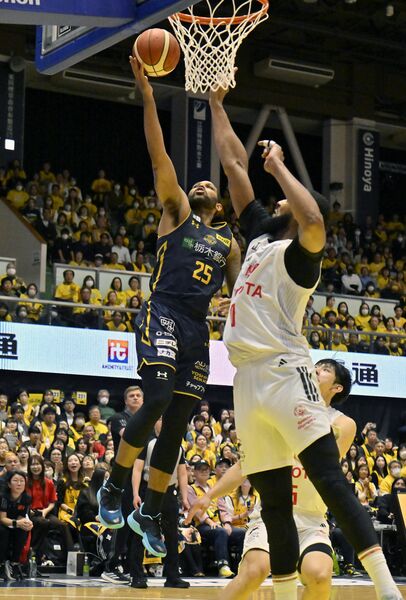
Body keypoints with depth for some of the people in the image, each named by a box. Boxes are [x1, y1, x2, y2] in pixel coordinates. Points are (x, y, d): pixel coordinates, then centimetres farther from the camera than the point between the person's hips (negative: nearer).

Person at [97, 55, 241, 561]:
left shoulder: (228, 241, 22)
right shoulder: (175, 212, 10)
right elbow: (159, 158, 1)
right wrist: (147, 95, -7)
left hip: (197, 330, 5)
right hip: (162, 315, -5)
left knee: (177, 423, 4)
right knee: (157, 401, -23)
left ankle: (150, 514, 14)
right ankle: (113, 489, -5)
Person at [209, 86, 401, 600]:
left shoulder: (298, 253, -3)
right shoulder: (261, 235, 18)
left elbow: (314, 221, -29)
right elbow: (234, 163, 24)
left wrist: (279, 167, -16)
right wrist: (217, 104, 26)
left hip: (285, 375, -8)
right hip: (248, 381, 8)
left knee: (330, 482, -14)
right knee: (274, 504, 7)